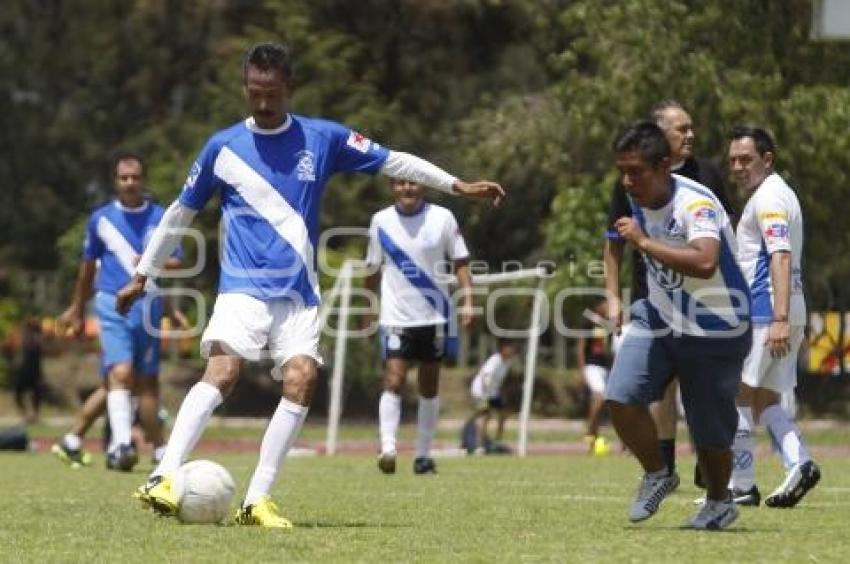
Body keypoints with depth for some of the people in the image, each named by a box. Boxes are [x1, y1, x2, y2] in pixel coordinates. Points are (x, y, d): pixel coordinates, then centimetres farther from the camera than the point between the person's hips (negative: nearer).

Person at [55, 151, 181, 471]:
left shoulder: (161, 218, 7)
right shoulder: (101, 219, 7)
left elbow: (177, 262, 5)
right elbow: (88, 265, 19)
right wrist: (77, 310, 25)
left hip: (149, 307, 2)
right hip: (113, 305, -2)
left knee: (146, 381, 8)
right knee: (121, 373, -20)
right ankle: (121, 445, -31)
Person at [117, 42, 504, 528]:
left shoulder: (324, 138, 6)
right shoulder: (223, 147, 5)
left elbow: (392, 161, 11)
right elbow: (181, 213, 15)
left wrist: (459, 185, 5)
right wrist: (143, 276, 18)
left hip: (300, 292, 2)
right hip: (243, 287, -2)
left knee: (301, 381, -15)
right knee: (222, 373, -24)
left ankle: (257, 500, -11)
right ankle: (163, 479, -32)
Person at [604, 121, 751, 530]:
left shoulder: (695, 204, -29)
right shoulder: (637, 198, -5)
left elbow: (704, 263, -47)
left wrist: (644, 242, -41)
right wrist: (614, 297, 20)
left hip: (716, 331, -6)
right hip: (659, 318, 6)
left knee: (710, 433, 2)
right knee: (620, 396, -15)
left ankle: (718, 504, 32)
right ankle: (657, 475, 10)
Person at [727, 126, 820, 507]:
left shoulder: (769, 198, -12)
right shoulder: (778, 194, 19)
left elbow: (781, 259, -22)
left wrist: (779, 319, -29)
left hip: (763, 313, -10)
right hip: (782, 315, 10)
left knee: (737, 395, -2)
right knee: (765, 401, 10)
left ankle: (742, 486, 0)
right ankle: (799, 463, -9)